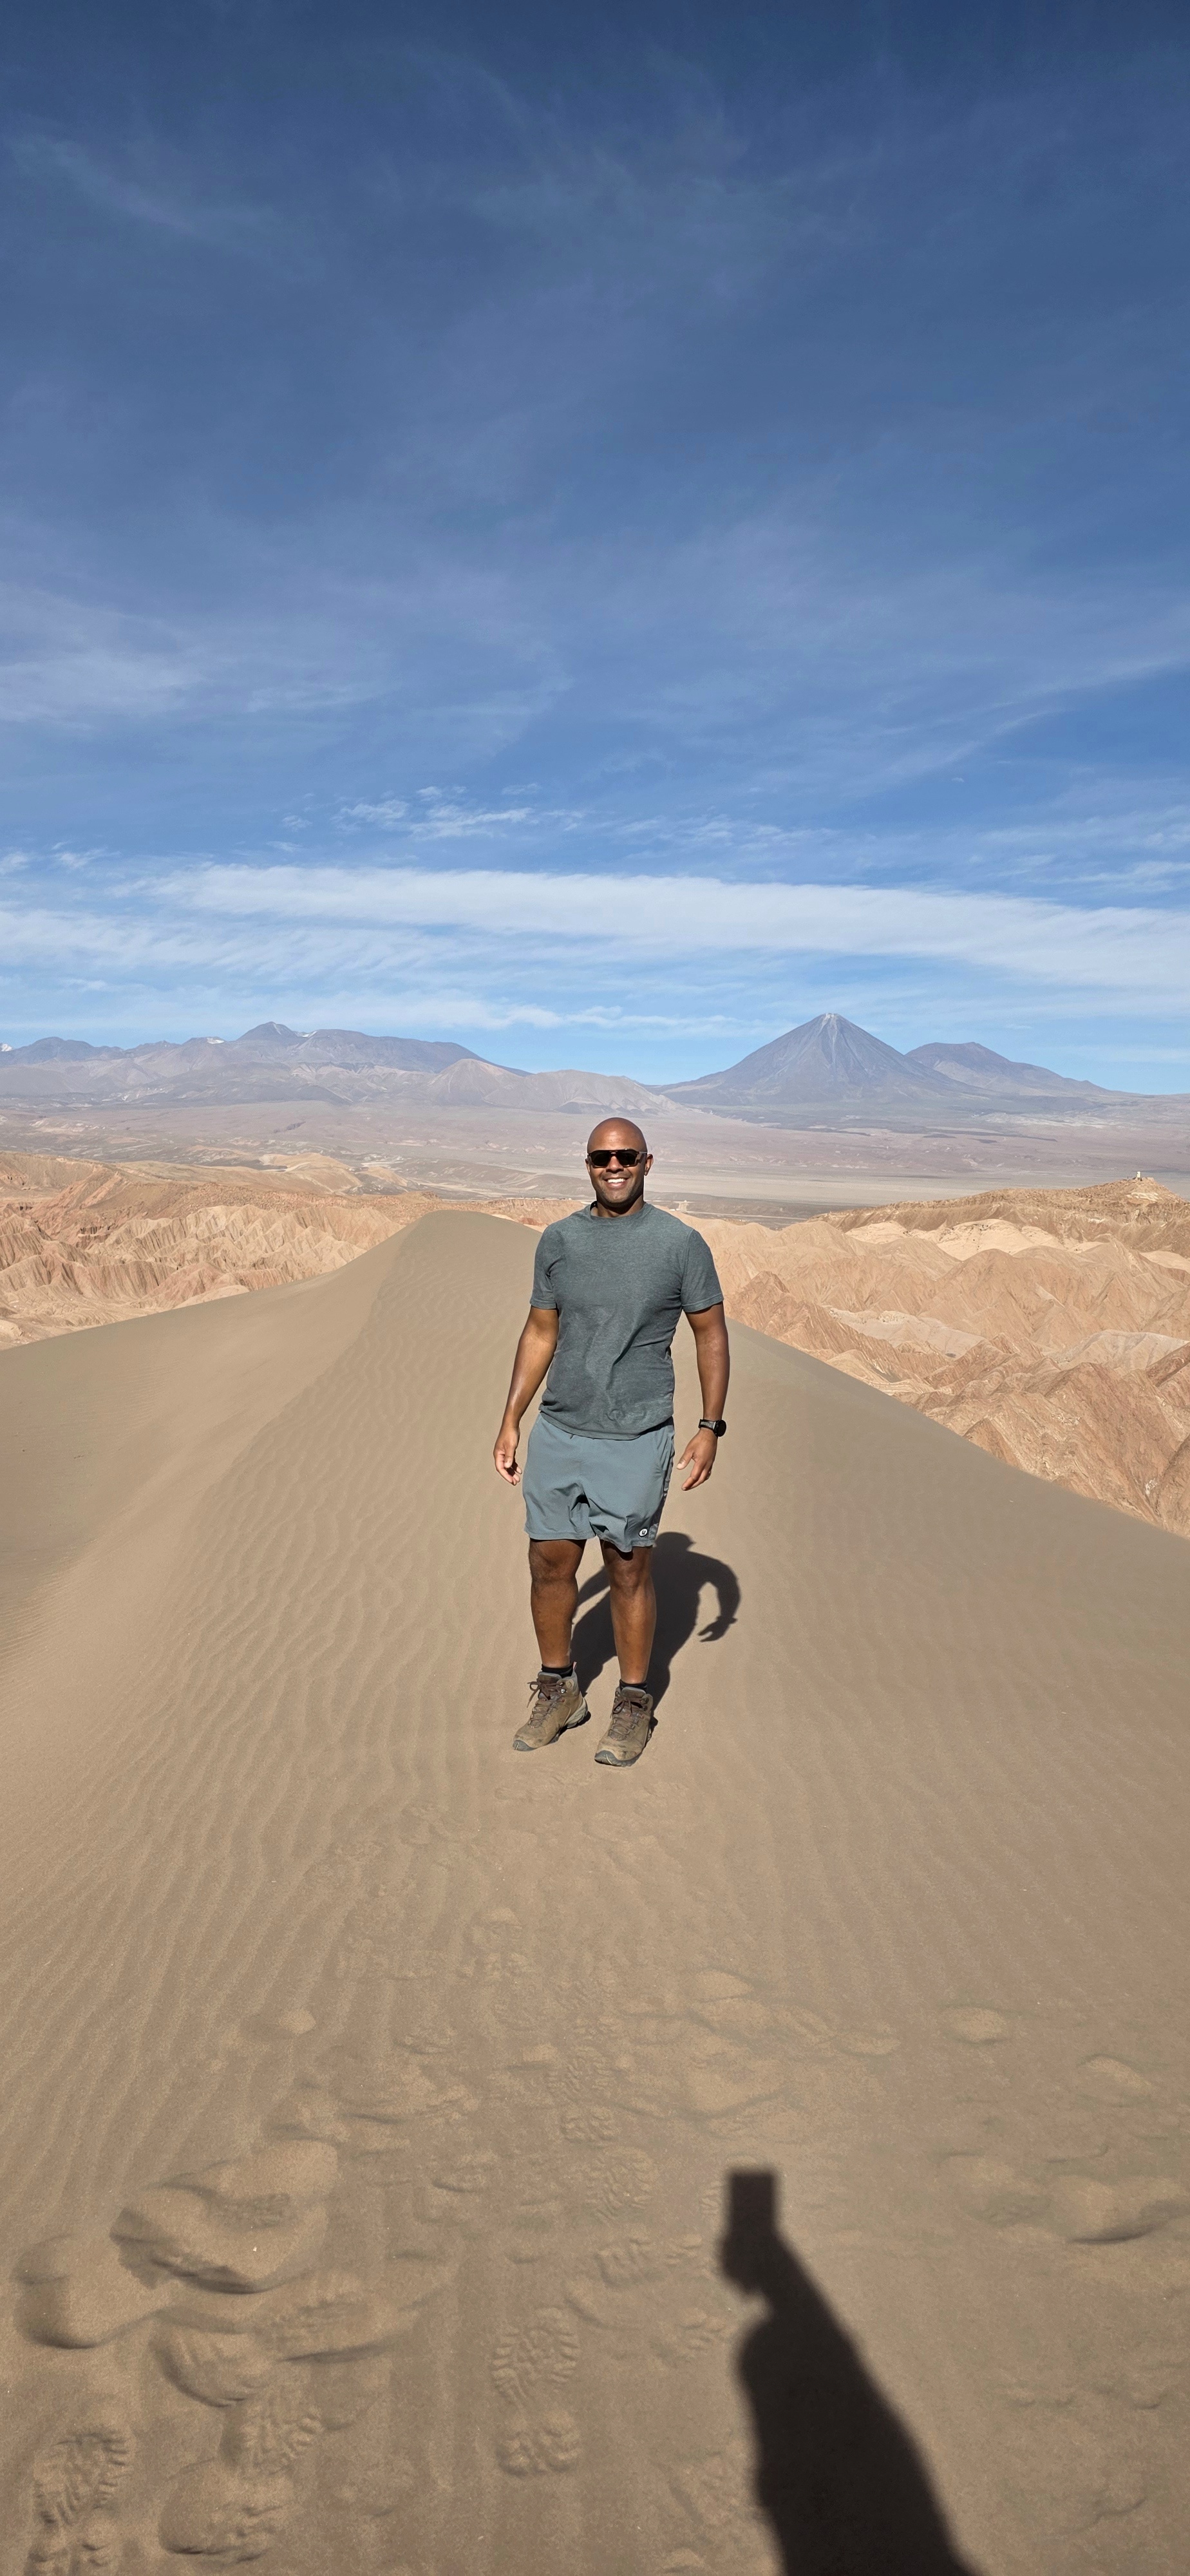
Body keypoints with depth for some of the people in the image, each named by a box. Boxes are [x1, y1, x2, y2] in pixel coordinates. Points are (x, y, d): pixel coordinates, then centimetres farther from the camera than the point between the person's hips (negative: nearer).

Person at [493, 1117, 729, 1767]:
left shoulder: (681, 1244, -5)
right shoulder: (558, 1241, 5)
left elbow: (711, 1336, 1)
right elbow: (540, 1334, 11)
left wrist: (710, 1428, -4)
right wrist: (510, 1421, 9)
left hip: (636, 1439, -3)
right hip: (558, 1433, 4)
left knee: (629, 1571, 6)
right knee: (549, 1565, 10)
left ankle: (634, 1703, 25)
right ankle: (559, 1691, 30)